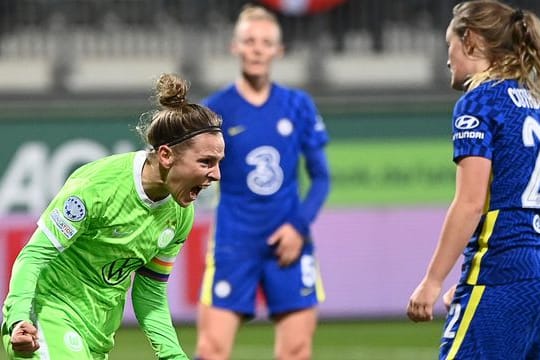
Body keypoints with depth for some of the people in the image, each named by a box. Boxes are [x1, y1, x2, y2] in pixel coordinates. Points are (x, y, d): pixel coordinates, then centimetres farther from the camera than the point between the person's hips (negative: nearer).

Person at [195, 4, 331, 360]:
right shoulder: (216, 110, -2)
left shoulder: (298, 106, 4)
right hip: (234, 247, -2)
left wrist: (300, 225, -5)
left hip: (287, 245, 2)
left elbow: (321, 177, 8)